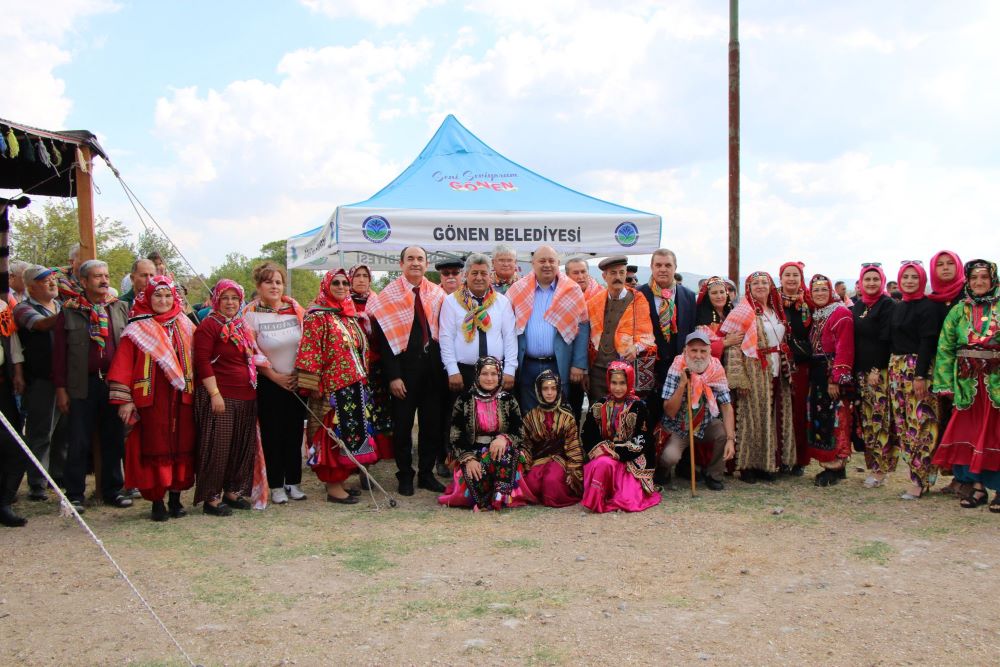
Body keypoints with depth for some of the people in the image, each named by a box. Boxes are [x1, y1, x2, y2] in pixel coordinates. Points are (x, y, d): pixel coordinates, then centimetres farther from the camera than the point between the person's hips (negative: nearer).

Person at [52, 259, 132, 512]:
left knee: (114, 440, 9)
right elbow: (59, 352, 1)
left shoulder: (121, 308, 8)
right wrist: (60, 388, -3)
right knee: (79, 442, 3)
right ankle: (74, 494, 12)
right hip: (83, 385, -2)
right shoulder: (69, 312, 2)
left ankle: (113, 490, 20)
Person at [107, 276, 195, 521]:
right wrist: (124, 400, -11)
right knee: (155, 449, -1)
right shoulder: (137, 329, 0)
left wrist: (195, 390, 6)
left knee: (182, 447, 4)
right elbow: (123, 364, -5)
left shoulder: (186, 326, 11)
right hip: (151, 399, -3)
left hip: (182, 398, 3)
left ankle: (176, 498, 16)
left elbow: (195, 361, 13)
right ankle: (157, 501, 9)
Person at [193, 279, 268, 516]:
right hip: (220, 397, -8)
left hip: (246, 397, 8)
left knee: (243, 446, 11)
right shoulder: (209, 326, -7)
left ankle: (233, 491, 23)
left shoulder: (243, 326, 16)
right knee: (218, 447, -4)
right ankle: (212, 497, 4)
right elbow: (203, 362, -14)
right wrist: (215, 394, -19)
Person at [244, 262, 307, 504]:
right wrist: (275, 376, -11)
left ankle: (294, 482, 19)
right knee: (272, 435, 4)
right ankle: (276, 486, 14)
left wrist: (302, 373, -3)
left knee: (294, 433, 7)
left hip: (297, 382, 3)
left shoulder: (295, 309, 2)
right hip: (268, 383, -3)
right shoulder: (251, 314, -6)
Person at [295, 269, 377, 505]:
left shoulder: (351, 315, 14)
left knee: (350, 432, 11)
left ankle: (339, 480, 21)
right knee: (333, 433, -3)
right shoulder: (317, 315, -8)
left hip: (355, 386, 8)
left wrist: (363, 378, 17)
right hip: (332, 387, -8)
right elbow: (310, 352, -14)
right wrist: (314, 387, -17)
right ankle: (333, 487, 4)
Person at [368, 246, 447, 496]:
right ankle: (405, 475, 16)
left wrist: (442, 367, 0)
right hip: (403, 368, -3)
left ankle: (427, 473, 20)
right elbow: (384, 338, -7)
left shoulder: (437, 294, 7)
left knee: (432, 423, 8)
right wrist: (393, 376, -13)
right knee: (403, 424, 4)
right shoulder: (388, 295, -3)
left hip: (432, 367, 3)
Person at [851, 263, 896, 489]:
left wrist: (876, 369, -16)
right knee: (866, 420, 8)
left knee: (880, 420, -6)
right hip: (860, 371, 7)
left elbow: (885, 340, -12)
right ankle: (872, 464, 16)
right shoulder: (857, 307, 15)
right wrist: (854, 370, 8)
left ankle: (881, 468, -1)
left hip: (880, 371, -7)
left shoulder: (887, 305, -5)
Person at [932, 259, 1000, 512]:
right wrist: (946, 383, -2)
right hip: (968, 383, 2)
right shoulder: (958, 311, 7)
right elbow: (945, 347, 5)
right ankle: (978, 486, 14)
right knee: (970, 432, 4)